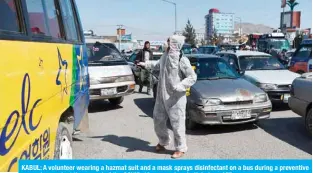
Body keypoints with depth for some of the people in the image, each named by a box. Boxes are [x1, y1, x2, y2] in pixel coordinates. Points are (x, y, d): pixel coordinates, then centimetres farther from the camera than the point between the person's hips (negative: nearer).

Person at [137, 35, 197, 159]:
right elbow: (158, 66, 27)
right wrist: (145, 64, 29)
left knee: (177, 123, 1)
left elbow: (192, 77, -14)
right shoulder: (165, 56, 5)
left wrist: (180, 86, -26)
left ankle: (180, 148, 19)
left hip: (176, 98, -7)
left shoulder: (182, 60, -16)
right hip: (161, 96, 7)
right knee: (158, 120, 15)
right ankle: (163, 142, 39)